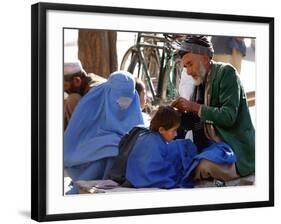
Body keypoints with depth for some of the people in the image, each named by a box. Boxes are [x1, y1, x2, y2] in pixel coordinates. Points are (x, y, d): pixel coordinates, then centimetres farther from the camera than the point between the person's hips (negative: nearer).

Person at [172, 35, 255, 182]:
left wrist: (194, 107, -20)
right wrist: (182, 111, -7)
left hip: (236, 151, -8)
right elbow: (195, 123, 13)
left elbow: (228, 117, -21)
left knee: (204, 166, -31)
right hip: (209, 147, 8)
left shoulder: (226, 72, -11)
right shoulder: (200, 82, 11)